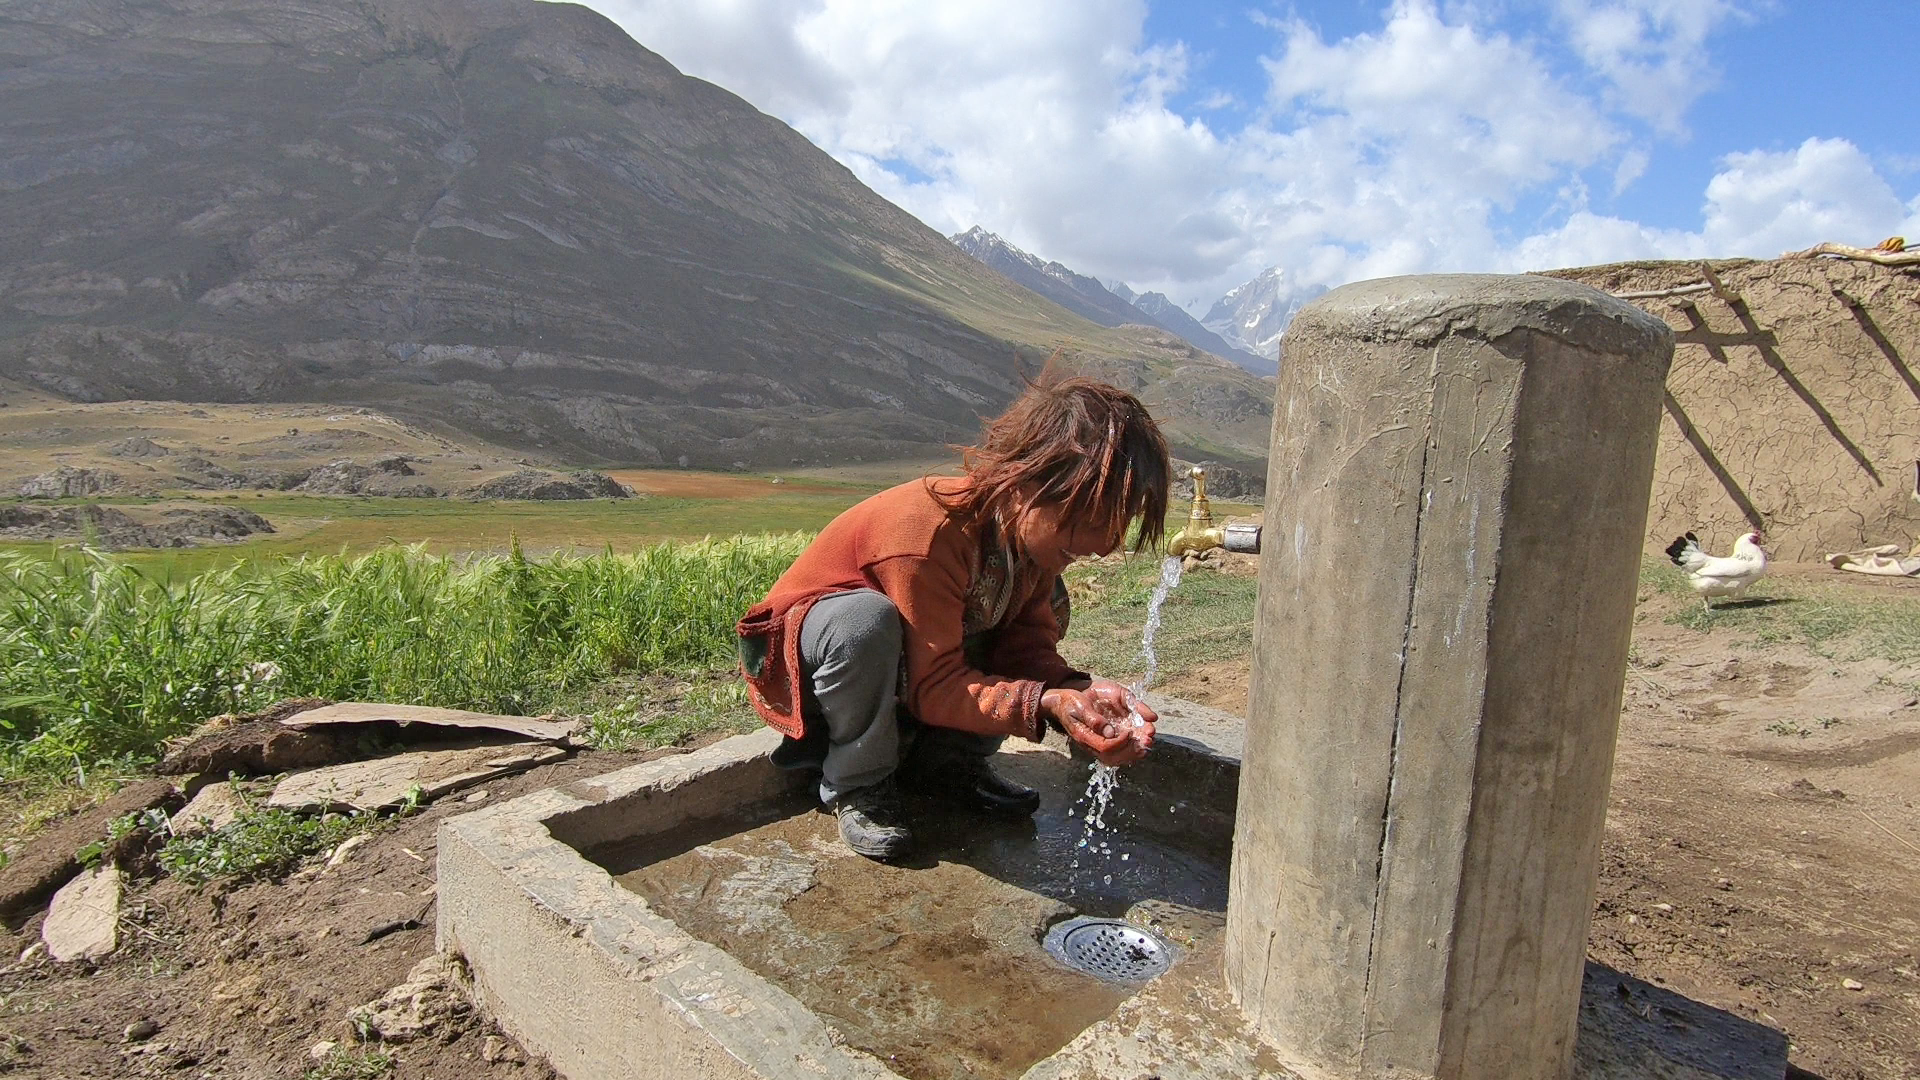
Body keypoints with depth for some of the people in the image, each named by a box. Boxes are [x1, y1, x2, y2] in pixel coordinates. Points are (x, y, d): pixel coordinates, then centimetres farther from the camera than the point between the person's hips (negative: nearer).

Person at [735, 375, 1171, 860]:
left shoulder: (1034, 527, -12)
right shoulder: (929, 534, -36)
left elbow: (1025, 643, -11)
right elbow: (934, 686, -31)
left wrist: (1080, 691, -31)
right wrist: (1047, 704, -42)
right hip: (800, 652, -7)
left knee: (1047, 602, -5)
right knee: (866, 620, -41)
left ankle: (949, 760, 2)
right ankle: (856, 785, -13)